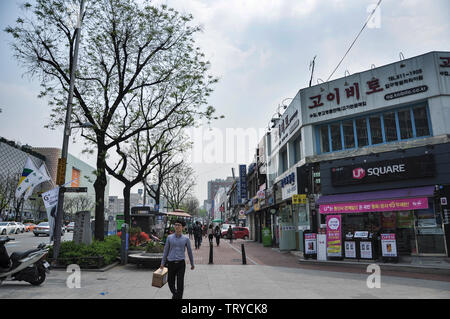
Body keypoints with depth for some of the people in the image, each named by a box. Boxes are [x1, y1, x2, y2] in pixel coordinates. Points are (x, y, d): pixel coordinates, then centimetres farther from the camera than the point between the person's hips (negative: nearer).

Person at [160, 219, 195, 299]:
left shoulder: (186, 239, -1)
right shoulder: (169, 237, 1)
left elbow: (189, 252, 9)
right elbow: (165, 251, 8)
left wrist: (192, 264, 16)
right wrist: (162, 263, 8)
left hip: (181, 264, -2)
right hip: (171, 263, 2)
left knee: (180, 284, -6)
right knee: (170, 282, 14)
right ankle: (174, 293, 43)